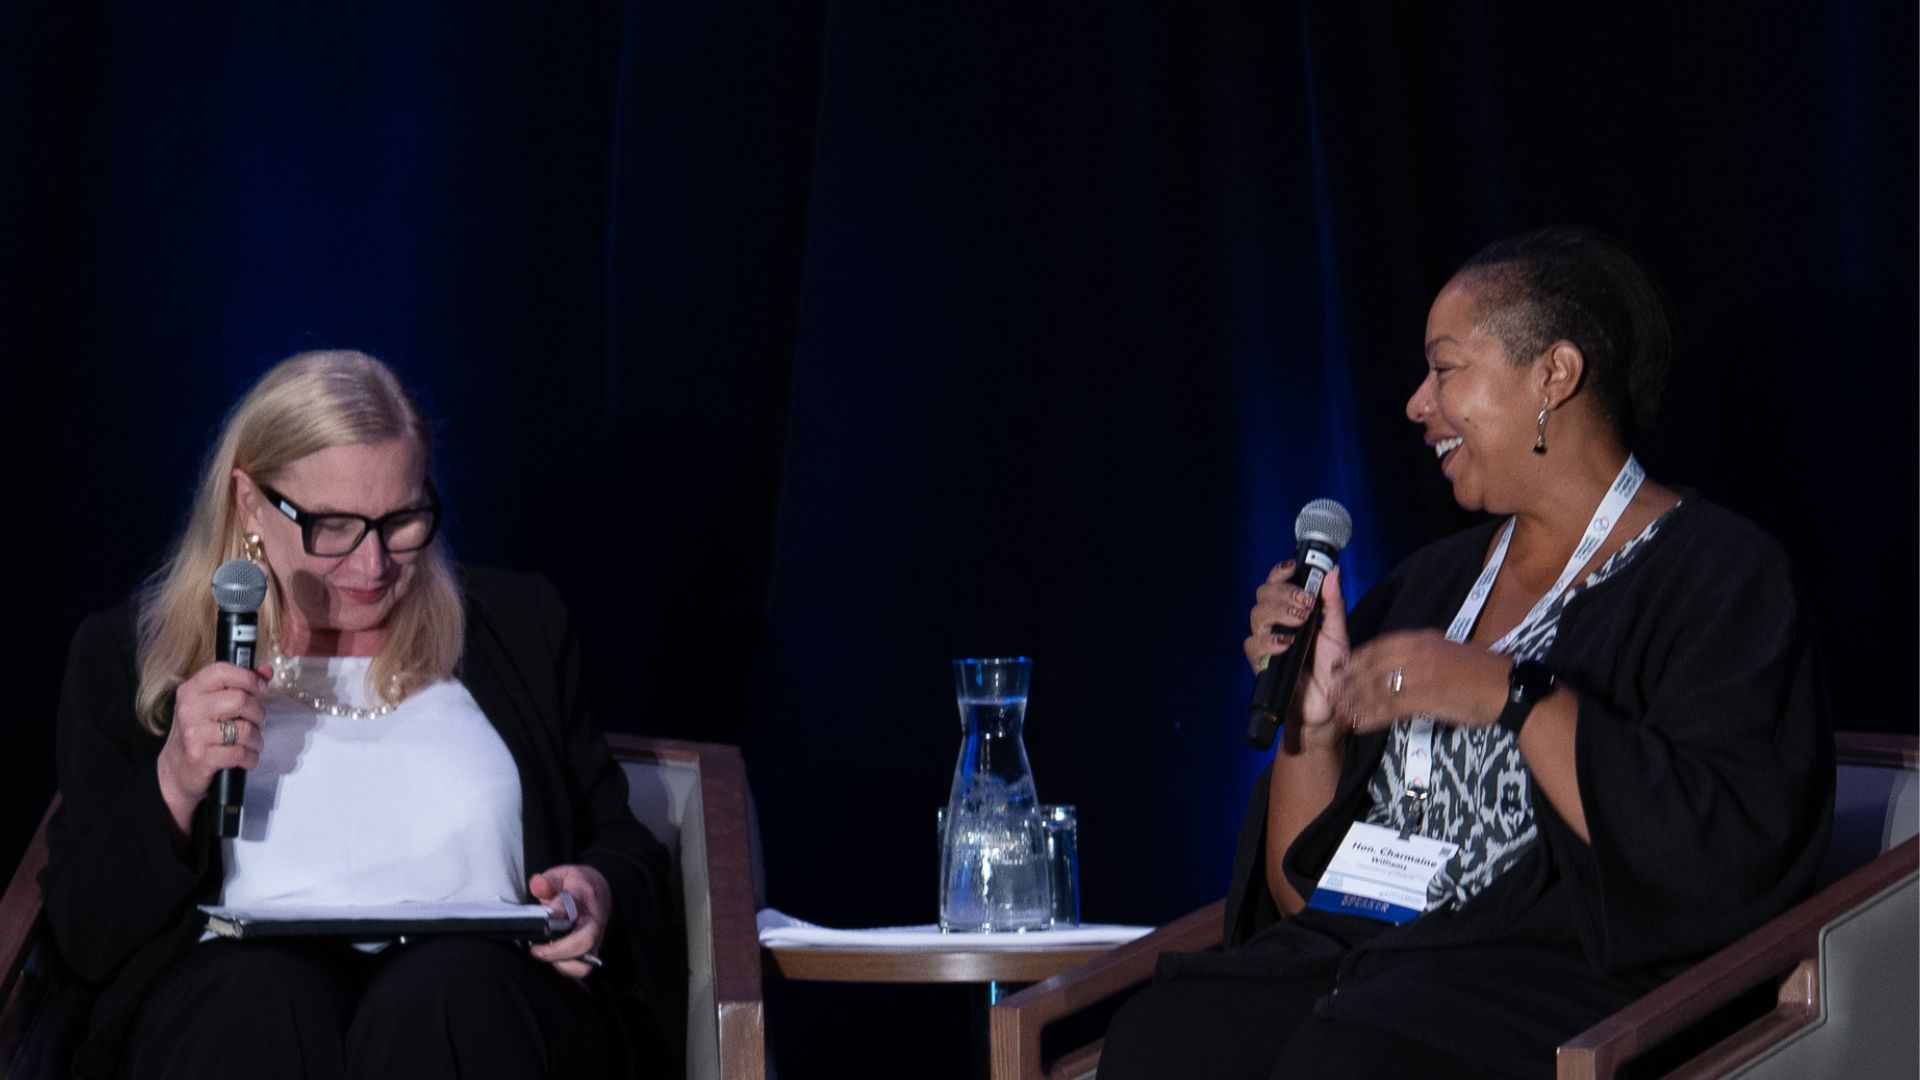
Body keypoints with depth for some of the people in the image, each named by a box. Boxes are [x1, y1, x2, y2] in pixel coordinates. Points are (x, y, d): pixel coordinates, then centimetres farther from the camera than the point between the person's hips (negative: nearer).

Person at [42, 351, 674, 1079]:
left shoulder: (517, 626, 20)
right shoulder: (126, 656, 14)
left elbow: (623, 848, 22)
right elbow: (83, 937, 10)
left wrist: (599, 896, -3)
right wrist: (174, 787, -8)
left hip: (480, 998, 1)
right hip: (229, 1011, 0)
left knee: (450, 991, -36)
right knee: (266, 995, -37)